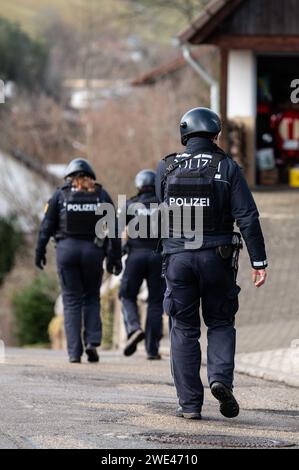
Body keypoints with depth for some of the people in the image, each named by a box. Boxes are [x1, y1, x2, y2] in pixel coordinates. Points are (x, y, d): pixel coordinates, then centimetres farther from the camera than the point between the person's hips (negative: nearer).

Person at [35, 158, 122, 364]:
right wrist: (115, 258, 5)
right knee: (92, 298, 16)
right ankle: (92, 341, -3)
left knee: (72, 301, 4)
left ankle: (75, 351, -1)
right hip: (93, 251, 1)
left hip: (67, 250, -1)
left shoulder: (61, 195, 5)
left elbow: (47, 226, 1)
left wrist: (40, 252, 8)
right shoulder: (101, 195, 7)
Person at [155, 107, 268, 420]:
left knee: (184, 330, 7)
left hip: (177, 257, 1)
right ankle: (221, 377, -9)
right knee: (220, 323, 15)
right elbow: (247, 217, -10)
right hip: (217, 258, -1)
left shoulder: (166, 168, 1)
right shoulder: (227, 168, -5)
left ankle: (189, 403, 4)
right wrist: (258, 261, -9)